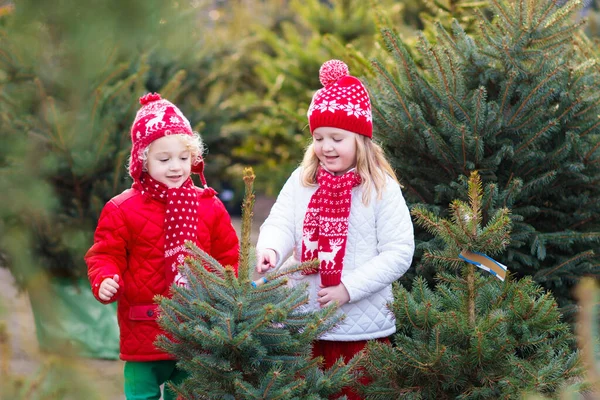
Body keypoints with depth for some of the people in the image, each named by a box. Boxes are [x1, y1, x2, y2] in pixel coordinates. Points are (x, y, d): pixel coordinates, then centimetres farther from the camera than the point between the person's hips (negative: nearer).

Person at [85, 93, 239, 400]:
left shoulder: (209, 206, 5)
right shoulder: (122, 210, -5)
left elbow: (227, 255, 10)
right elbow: (105, 255, -4)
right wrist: (105, 280, -23)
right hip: (144, 332, -3)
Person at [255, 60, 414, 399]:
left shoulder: (382, 189, -7)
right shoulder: (300, 182, 4)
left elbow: (400, 252, -11)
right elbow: (280, 224, -5)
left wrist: (348, 289, -19)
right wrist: (270, 250, -30)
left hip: (363, 329, -3)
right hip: (303, 325, 3)